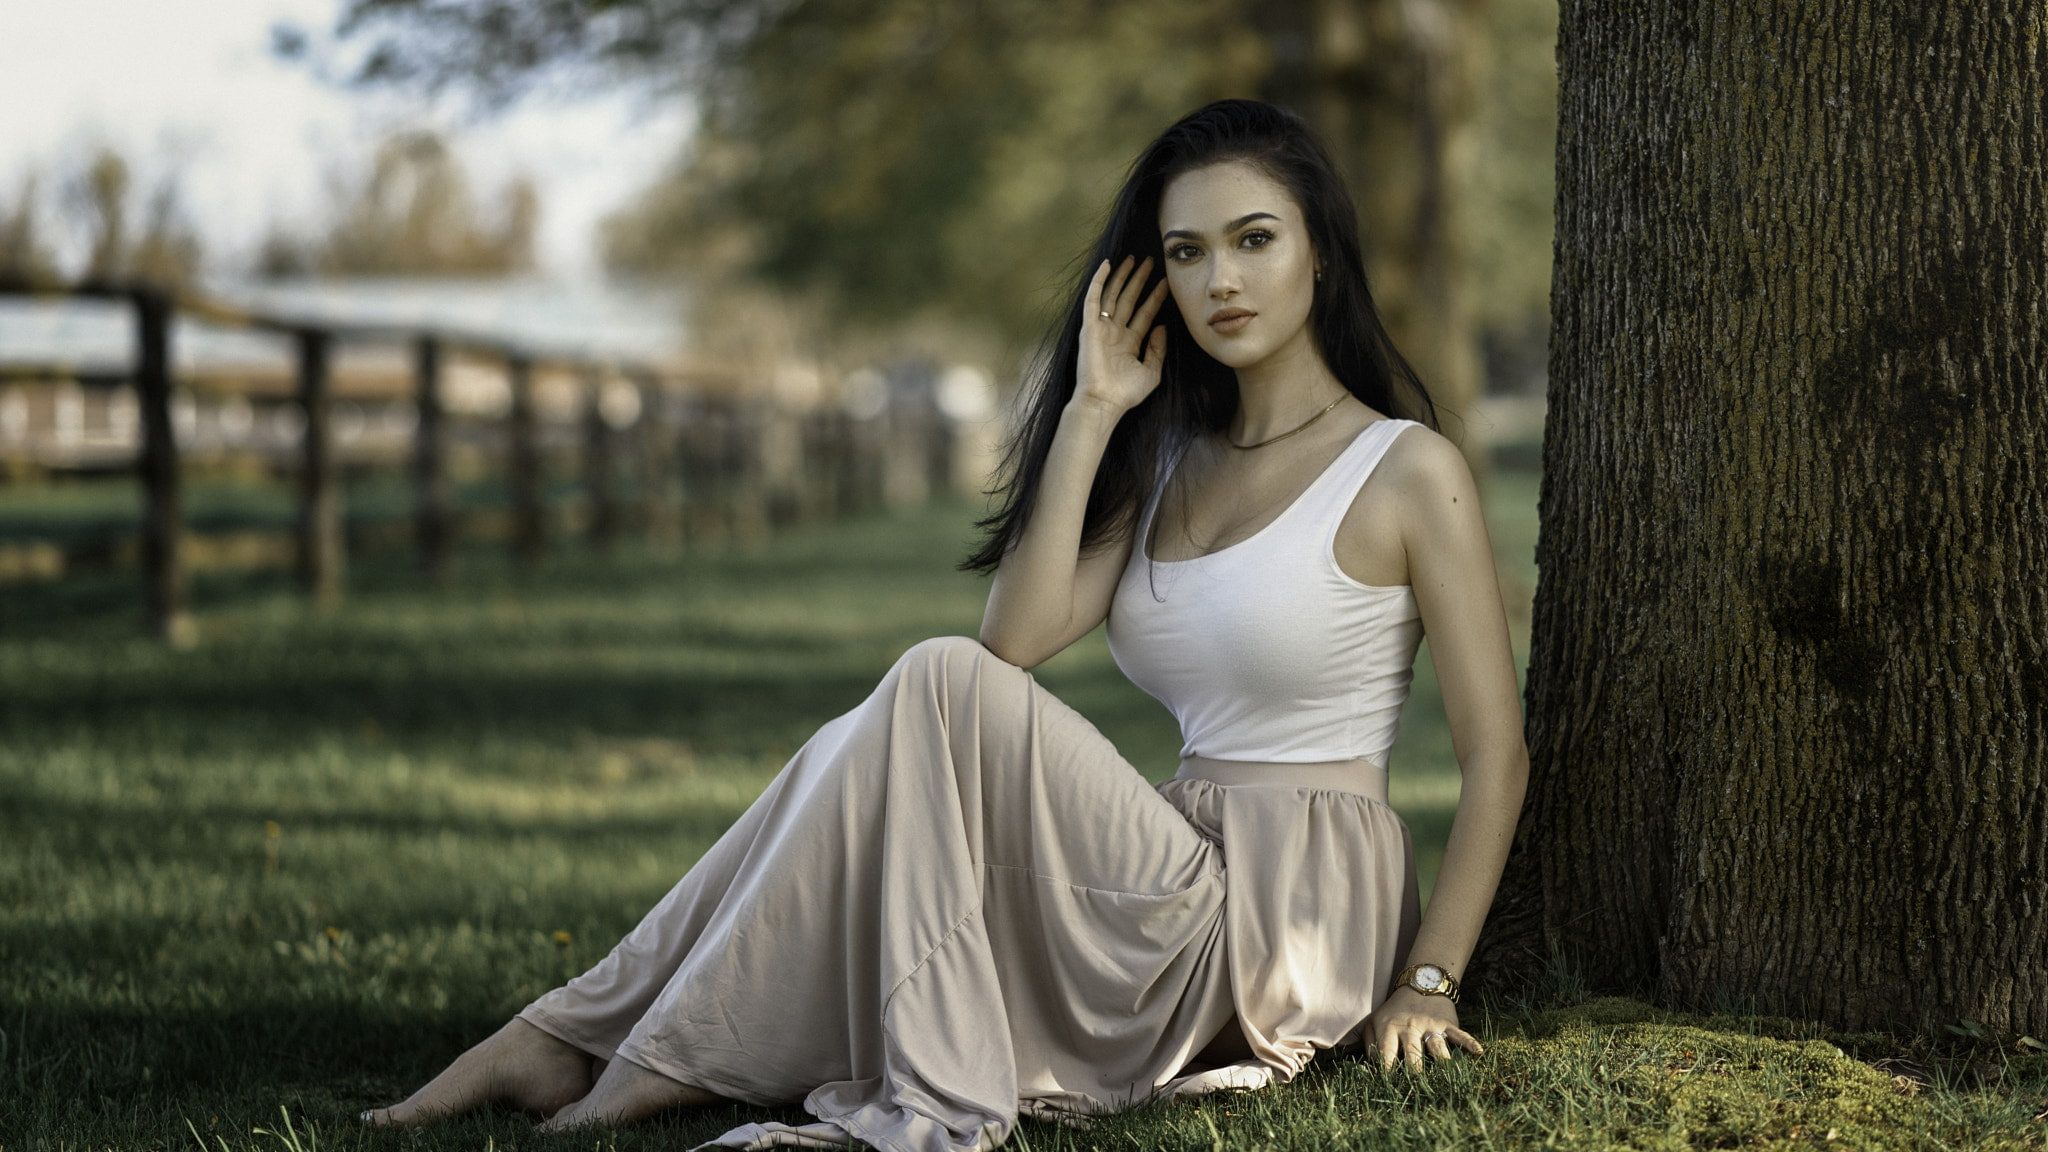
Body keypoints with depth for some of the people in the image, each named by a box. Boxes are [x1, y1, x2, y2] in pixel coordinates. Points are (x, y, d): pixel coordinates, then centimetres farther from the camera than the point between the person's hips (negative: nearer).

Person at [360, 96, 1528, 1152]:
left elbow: (1497, 751, -6)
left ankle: (669, 1055, -19)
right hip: (1187, 877, 7)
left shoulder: (1407, 471, -4)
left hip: (1292, 924, -7)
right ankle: (576, 1038, -16)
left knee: (941, 687, -22)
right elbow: (1019, 636, 1)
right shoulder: (1172, 467, 16)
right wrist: (1090, 414, -2)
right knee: (868, 754, -13)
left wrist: (1426, 983, -13)